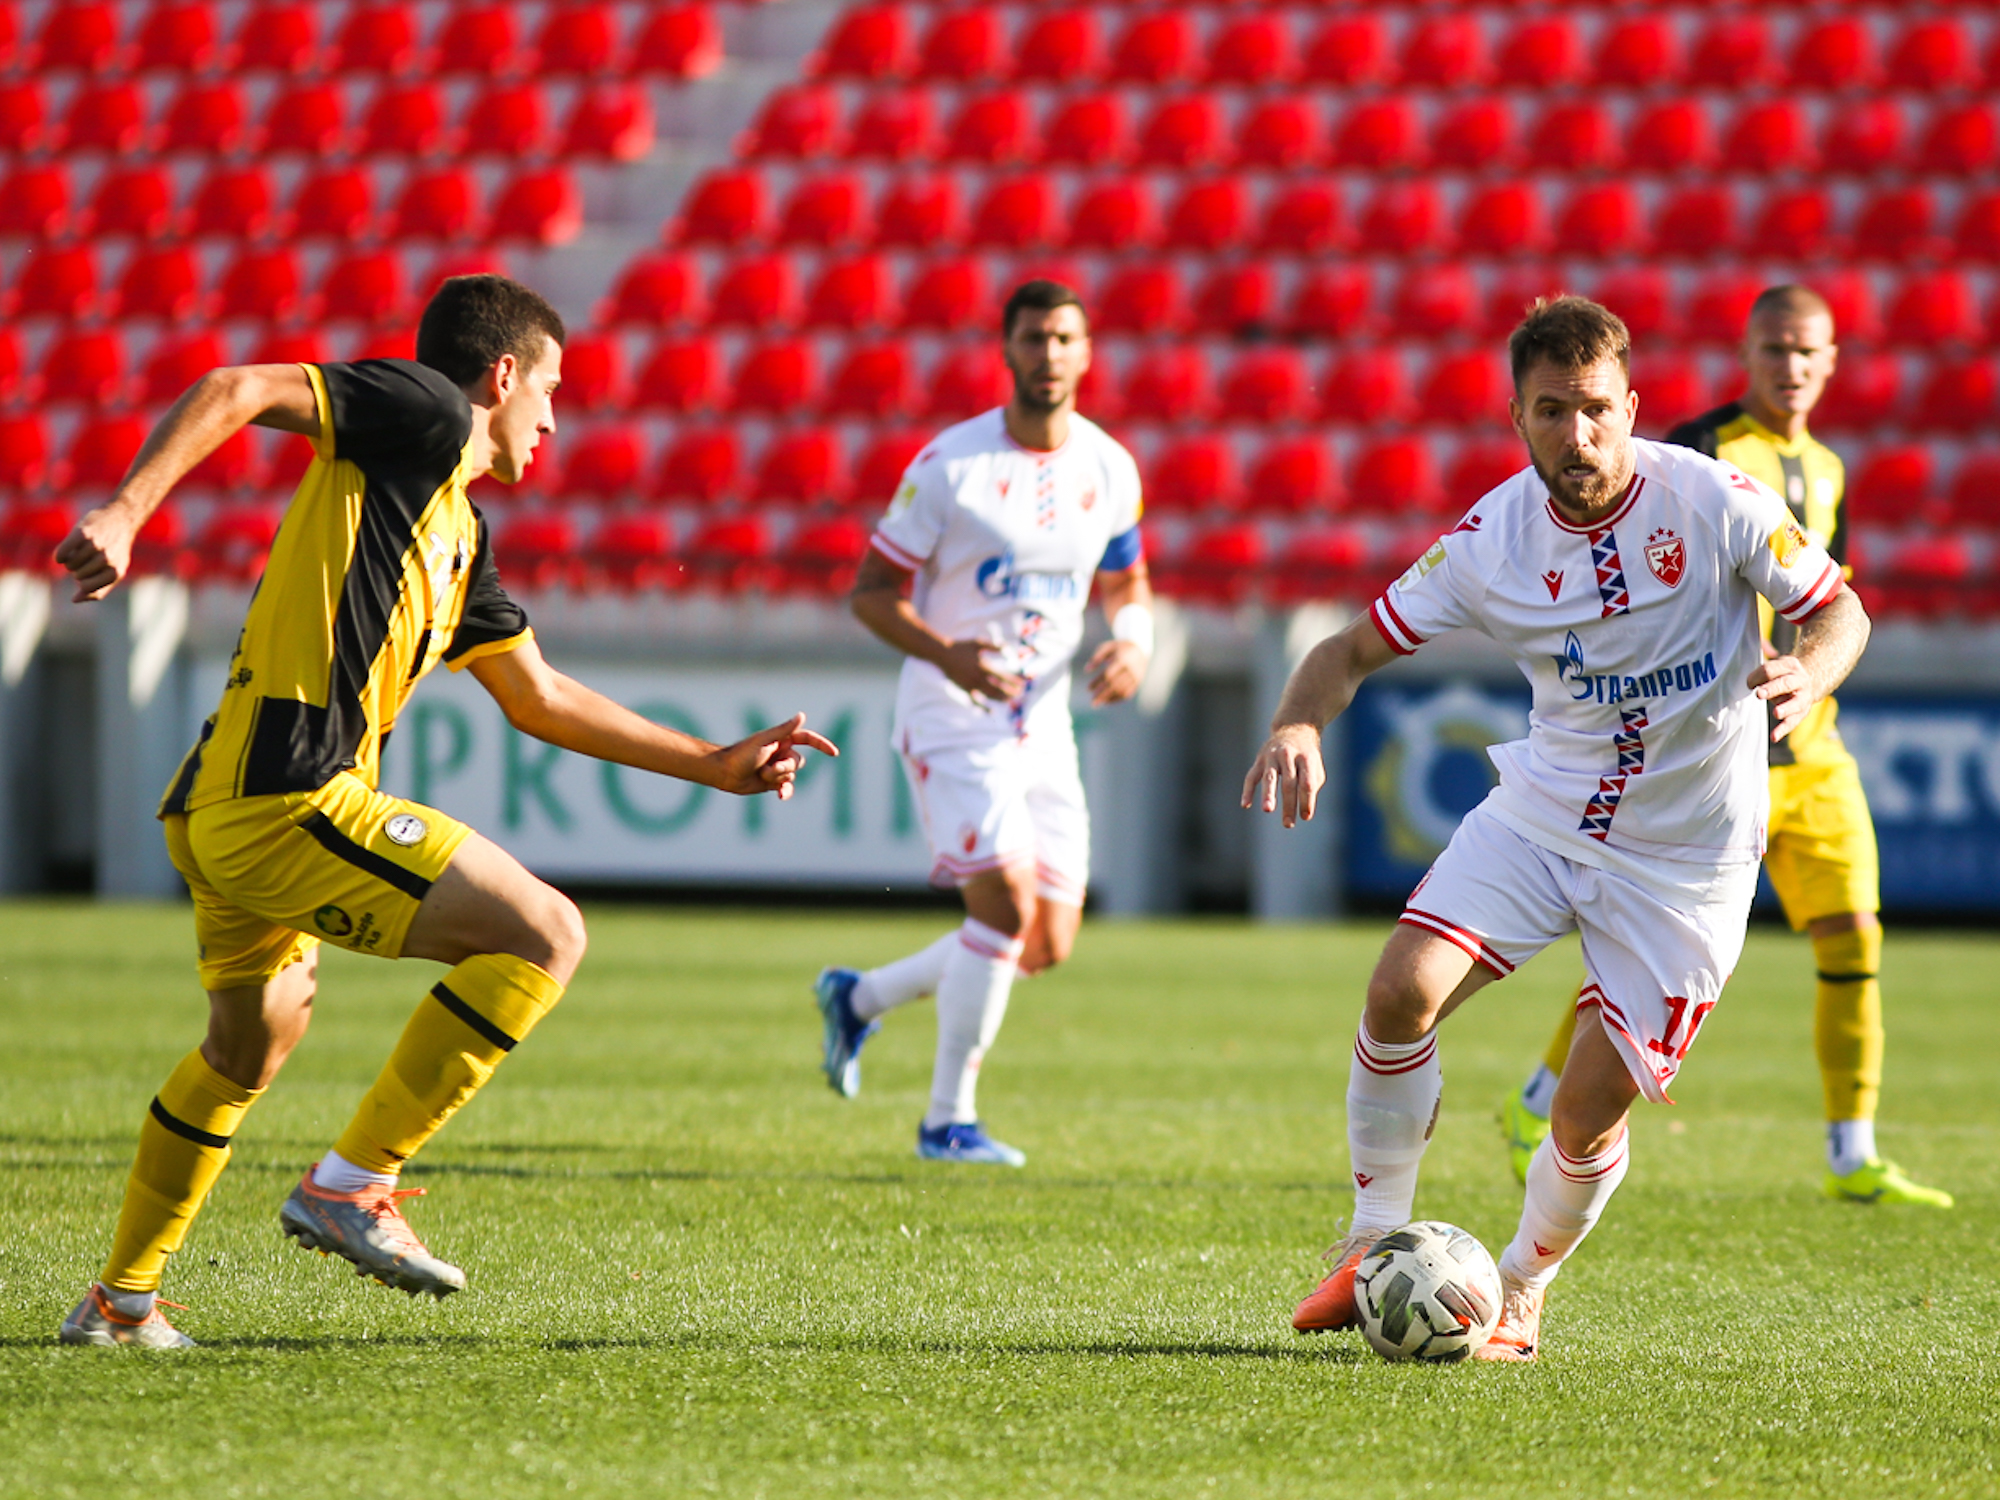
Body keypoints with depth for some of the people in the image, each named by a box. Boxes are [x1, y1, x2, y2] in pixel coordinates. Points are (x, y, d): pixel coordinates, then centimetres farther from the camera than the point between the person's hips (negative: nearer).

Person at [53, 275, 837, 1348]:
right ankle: (348, 1183, -10)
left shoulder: (460, 535, 25)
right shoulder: (424, 415, -1)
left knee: (255, 1037, 31)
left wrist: (718, 766, 35)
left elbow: (538, 699, 33)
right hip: (289, 802, -11)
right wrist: (126, 512, -24)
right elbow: (236, 391, -12)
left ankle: (120, 1301, 42)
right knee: (544, 935, -11)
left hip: (220, 811, 11)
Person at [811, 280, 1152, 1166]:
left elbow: (1126, 583, 19)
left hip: (1043, 722, 6)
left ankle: (859, 999, 26)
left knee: (1046, 946, 4)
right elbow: (871, 591, -7)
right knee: (1007, 901, -21)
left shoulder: (1110, 470, 3)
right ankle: (948, 1121, -10)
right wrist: (945, 653, -25)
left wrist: (1132, 645, -5)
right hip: (953, 717, -6)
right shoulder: (950, 464, -11)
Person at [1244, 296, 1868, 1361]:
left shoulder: (1712, 501, -17)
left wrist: (1807, 676, -30)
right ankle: (1374, 1244, 2)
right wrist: (1297, 724, -24)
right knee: (1402, 991, -17)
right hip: (1542, 808, 3)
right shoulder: (1491, 537, -9)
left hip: (1683, 857, -3)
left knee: (1589, 1115, -6)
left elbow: (1837, 610, -6)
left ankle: (1520, 1293, 22)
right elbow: (1359, 646, -2)